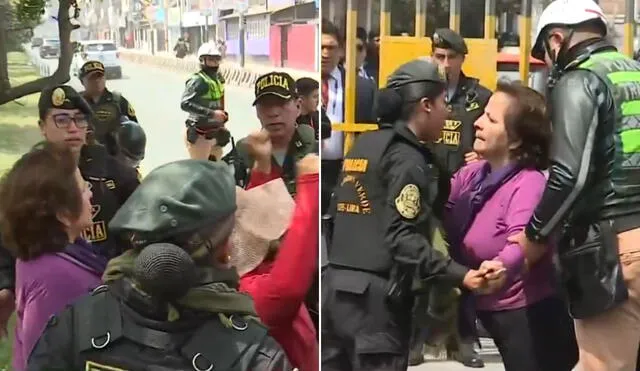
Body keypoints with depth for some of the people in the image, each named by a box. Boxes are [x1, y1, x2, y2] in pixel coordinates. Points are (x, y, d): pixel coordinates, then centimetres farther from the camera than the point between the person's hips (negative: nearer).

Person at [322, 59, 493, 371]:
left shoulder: (362, 146, 14)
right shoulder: (407, 158, -11)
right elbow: (403, 238, -19)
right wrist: (459, 275, -23)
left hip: (336, 285, 8)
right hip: (376, 294, -8)